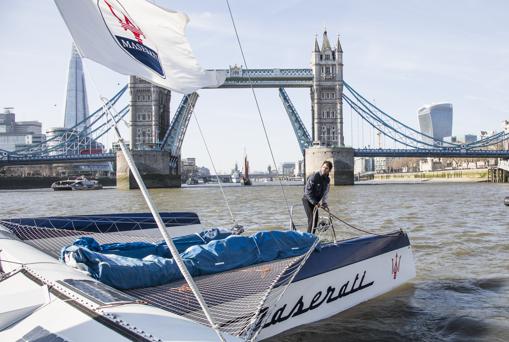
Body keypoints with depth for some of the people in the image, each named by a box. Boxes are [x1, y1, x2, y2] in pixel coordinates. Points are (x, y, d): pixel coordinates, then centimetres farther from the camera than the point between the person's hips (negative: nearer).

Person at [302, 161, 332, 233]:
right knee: (311, 219, -15)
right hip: (307, 200, -7)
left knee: (316, 219, 9)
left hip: (315, 201, 7)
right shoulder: (314, 177, -22)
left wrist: (324, 203, -8)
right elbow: (307, 191, -23)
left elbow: (325, 192, 5)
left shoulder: (327, 180, 1)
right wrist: (315, 202, -24)